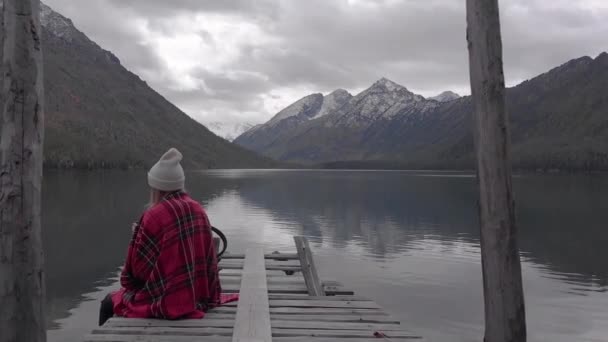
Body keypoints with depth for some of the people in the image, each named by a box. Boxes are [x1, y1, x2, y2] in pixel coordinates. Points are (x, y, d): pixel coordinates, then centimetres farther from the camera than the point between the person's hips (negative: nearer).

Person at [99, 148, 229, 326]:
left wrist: (137, 236, 4)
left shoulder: (154, 216, -18)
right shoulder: (199, 210, 1)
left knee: (111, 303, 18)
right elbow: (207, 258, 8)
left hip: (166, 301, -7)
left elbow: (137, 267, -11)